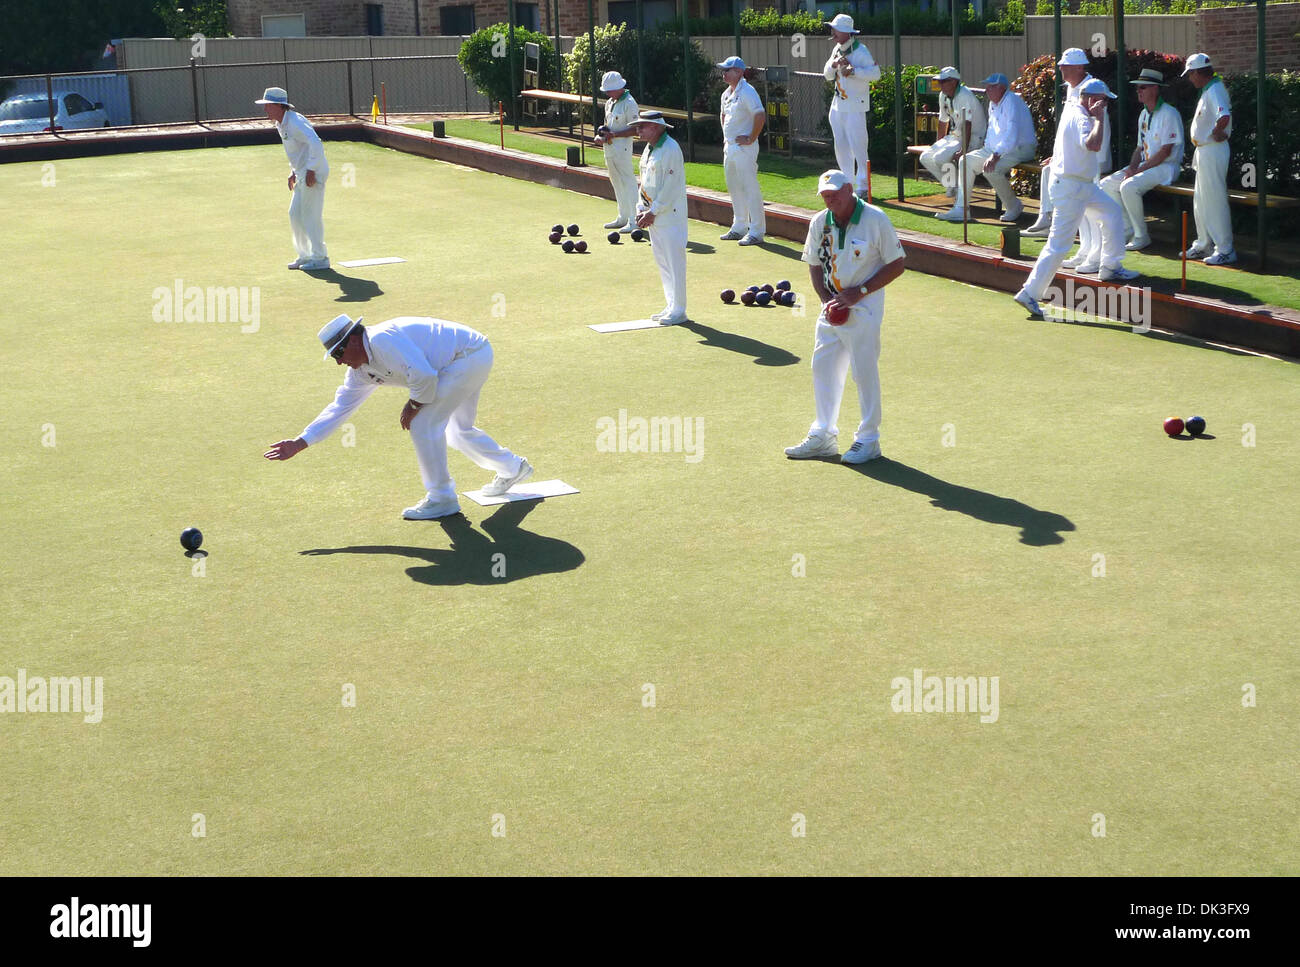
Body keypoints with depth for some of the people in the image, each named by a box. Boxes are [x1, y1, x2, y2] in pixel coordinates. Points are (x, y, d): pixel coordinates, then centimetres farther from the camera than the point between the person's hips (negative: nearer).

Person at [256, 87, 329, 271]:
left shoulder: (294, 122, -20)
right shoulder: (281, 124, 12)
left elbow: (315, 144, -30)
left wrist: (311, 170, -27)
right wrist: (293, 171, 18)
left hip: (314, 173, -10)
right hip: (302, 173, 10)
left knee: (310, 215, -6)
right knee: (295, 214, 13)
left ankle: (320, 258, 2)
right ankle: (305, 255, 22)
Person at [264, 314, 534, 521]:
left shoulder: (382, 340, -24)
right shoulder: (362, 370, 7)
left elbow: (424, 375, -30)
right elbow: (339, 407, 11)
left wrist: (414, 405, -12)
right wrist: (299, 443, 8)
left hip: (471, 355, -10)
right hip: (471, 361, 10)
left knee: (423, 424, -11)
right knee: (458, 430, 24)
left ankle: (442, 498, 1)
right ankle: (513, 468, 44)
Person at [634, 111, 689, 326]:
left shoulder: (670, 150, -15)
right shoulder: (649, 149, 13)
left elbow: (670, 188, -19)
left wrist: (653, 212, -16)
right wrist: (641, 209, 7)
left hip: (670, 214, -9)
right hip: (653, 214, 9)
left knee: (674, 261, -6)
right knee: (662, 262, 13)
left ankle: (678, 311, -3)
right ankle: (671, 306, 20)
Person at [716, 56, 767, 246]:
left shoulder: (747, 92, -15)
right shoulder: (727, 93, 13)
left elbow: (760, 116, -25)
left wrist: (751, 139, -20)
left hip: (744, 147, -10)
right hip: (730, 147, 10)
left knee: (750, 188, -8)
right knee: (734, 188, 15)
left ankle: (756, 231, -5)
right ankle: (739, 228, 25)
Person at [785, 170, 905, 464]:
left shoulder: (876, 220, -12)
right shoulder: (819, 222, 2)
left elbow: (896, 265, -9)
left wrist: (859, 292, -16)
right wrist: (826, 299, -3)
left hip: (864, 308, -6)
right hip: (832, 307, 6)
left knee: (865, 371, -2)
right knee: (823, 369, 10)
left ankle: (868, 440, 10)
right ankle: (822, 436, 22)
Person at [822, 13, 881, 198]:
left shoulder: (860, 50, -12)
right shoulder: (837, 49, 12)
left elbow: (876, 73, -21)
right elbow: (827, 75, 14)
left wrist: (853, 70, -27)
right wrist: (834, 64, -5)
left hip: (855, 105, -8)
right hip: (838, 105, 8)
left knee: (857, 146, -9)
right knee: (841, 146, 12)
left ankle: (863, 185, -5)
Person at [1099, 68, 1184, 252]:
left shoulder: (1169, 114, -13)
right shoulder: (1144, 115, 16)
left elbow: (1165, 151, -19)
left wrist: (1139, 170, -19)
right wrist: (1132, 167, 0)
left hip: (1166, 167, -9)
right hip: (1145, 166, 9)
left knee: (1129, 186, -31)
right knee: (1107, 184, -3)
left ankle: (1141, 236, -18)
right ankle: (1127, 230, 3)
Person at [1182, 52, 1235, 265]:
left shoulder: (1214, 92, -21)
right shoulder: (1211, 88, 12)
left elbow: (1224, 117, -37)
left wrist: (1215, 133, -20)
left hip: (1213, 151, -11)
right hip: (1204, 152, 11)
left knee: (1214, 201, -7)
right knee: (1200, 201, 19)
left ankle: (1225, 250, -3)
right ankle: (1204, 244, 29)